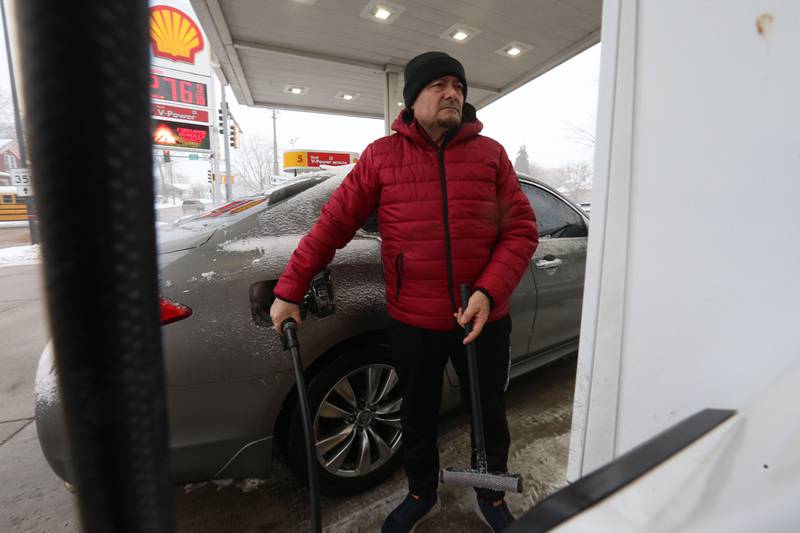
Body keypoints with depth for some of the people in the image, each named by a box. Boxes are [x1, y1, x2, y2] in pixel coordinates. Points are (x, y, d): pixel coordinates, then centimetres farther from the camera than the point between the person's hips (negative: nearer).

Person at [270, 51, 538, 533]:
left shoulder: (490, 153, 1)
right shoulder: (382, 155, -2)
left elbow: (522, 229, -3)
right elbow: (333, 224, -3)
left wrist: (489, 292, -18)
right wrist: (289, 291, -4)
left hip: (485, 318, 1)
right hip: (413, 321, 0)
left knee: (490, 414, 20)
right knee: (418, 416, 19)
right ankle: (422, 494, 50)